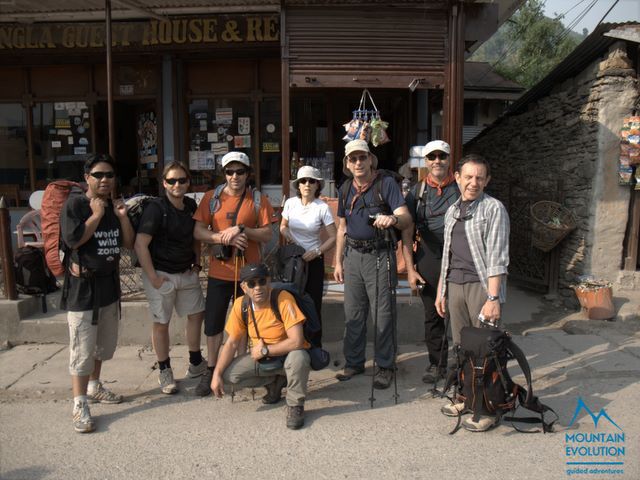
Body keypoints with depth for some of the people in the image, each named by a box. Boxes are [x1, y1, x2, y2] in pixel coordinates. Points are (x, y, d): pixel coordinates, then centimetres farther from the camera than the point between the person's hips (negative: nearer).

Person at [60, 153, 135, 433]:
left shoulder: (115, 206, 9)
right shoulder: (75, 204, -8)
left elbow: (129, 244, 6)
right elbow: (73, 239, -21)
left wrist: (122, 216, -7)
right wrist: (97, 215, -16)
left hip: (109, 282, 7)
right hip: (82, 285, -6)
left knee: (105, 343, 17)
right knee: (82, 347, -5)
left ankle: (94, 387, 35)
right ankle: (80, 404, 3)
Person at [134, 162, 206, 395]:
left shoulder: (191, 206, 3)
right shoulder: (155, 209, -16)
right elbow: (140, 245, -20)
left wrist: (197, 263, 10)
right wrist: (153, 278, -19)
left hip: (187, 273, 6)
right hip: (162, 275, -6)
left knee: (196, 314, 13)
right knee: (161, 323, 5)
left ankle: (195, 364, 31)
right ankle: (164, 371, 22)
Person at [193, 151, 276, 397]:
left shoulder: (259, 200, 0)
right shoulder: (211, 198, 2)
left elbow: (267, 234, -5)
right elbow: (198, 231, -3)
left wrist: (241, 230, -19)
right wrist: (225, 237, -19)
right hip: (219, 272, 1)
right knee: (213, 323, 8)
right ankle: (211, 370, 24)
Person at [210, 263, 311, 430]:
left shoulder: (283, 299, -27)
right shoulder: (240, 305, -11)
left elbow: (296, 341, -33)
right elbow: (232, 343, -4)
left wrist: (265, 350, -23)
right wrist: (217, 374, -15)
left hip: (288, 355, -5)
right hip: (262, 358, 5)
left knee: (298, 358, -38)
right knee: (229, 374, -15)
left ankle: (295, 405, -10)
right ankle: (275, 381, 10)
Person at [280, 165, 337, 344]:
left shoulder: (322, 207, -12)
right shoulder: (290, 203, -2)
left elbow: (333, 237, -8)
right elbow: (283, 226, 13)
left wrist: (316, 252, -20)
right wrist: (287, 234, -8)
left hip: (313, 259, -2)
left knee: (313, 303, 2)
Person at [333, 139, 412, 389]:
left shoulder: (386, 184, -6)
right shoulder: (345, 190, 10)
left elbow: (406, 219, -14)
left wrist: (393, 219, -37)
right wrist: (338, 262, 13)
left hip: (380, 256, -5)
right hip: (353, 256, 5)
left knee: (384, 313, 0)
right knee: (353, 313, 12)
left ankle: (385, 366, 14)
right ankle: (354, 362, 26)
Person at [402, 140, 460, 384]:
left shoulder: (461, 188, 2)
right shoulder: (417, 192, 6)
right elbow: (407, 233, 4)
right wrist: (410, 269, -2)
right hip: (428, 259, 2)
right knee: (432, 315, 11)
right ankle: (437, 364, 27)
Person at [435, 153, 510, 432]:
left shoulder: (493, 209, -4)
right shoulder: (452, 211, 16)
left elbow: (497, 258, -11)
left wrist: (493, 298, -17)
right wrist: (441, 291, 18)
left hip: (482, 285, -6)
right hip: (455, 285, 6)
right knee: (460, 346, 12)